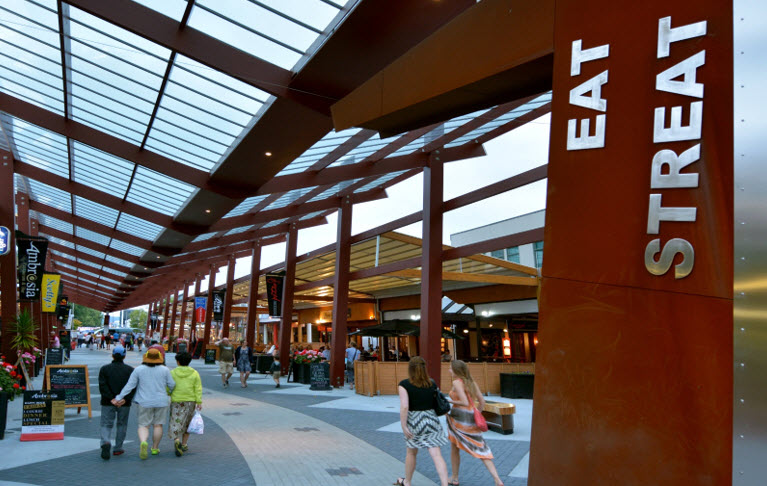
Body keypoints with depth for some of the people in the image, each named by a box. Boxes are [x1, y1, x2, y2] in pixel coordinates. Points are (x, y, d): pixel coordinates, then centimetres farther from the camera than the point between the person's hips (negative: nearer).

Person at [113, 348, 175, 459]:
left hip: (145, 402, 0)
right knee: (158, 425, 11)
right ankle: (155, 448, 18)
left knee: (143, 425, 5)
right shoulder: (164, 370, -2)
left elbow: (129, 386, -4)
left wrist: (119, 398, 2)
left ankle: (143, 442, -21)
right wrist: (170, 392, 24)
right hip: (161, 402, 0)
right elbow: (172, 385, 3)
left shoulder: (138, 370, -3)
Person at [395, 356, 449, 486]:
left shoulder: (404, 384, -9)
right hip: (432, 419, 2)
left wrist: (404, 427, -14)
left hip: (414, 422, -2)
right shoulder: (432, 383, 3)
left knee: (411, 453, 19)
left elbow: (404, 407, -17)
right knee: (437, 455, -1)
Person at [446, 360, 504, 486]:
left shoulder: (457, 382, -10)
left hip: (458, 417, -6)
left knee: (454, 449, 15)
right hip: (472, 418, 6)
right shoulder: (472, 382, 11)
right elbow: (482, 401, 12)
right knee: (481, 450, 6)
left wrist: (450, 401, -8)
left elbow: (465, 402, -20)